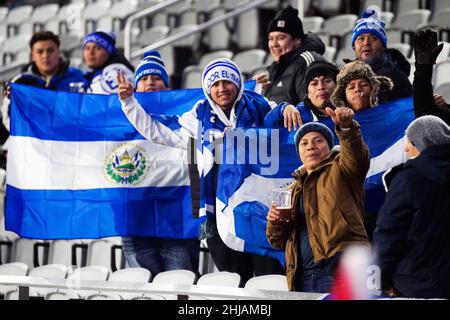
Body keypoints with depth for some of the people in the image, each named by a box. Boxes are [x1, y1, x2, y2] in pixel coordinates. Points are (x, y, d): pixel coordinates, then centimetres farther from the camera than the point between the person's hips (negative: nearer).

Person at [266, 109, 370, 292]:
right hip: (303, 275, 7)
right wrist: (275, 223, 2)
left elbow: (356, 155, -16)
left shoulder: (339, 171, 9)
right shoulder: (295, 189, 26)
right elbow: (279, 241, 26)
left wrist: (346, 127, -36)